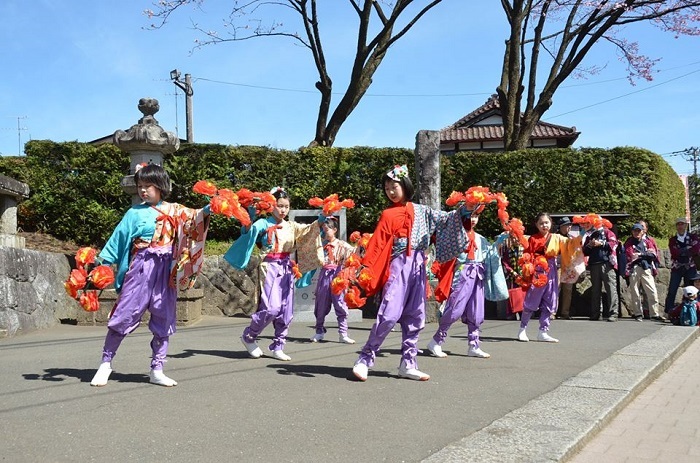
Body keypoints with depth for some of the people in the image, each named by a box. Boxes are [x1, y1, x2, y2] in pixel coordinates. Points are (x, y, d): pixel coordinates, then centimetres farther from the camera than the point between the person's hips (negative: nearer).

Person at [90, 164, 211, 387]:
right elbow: (118, 239, 5)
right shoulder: (135, 213, 4)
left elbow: (194, 218, -7)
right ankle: (106, 363, 13)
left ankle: (157, 370, 15)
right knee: (125, 314, -2)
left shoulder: (175, 211, 7)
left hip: (165, 270, 2)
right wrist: (103, 263, 2)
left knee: (164, 319, 6)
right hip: (141, 268, -2)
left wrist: (206, 211, -28)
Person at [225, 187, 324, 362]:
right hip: (270, 268, -6)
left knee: (286, 311, 5)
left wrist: (321, 219, -19)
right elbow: (249, 230, -20)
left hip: (286, 269, 6)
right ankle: (249, 337, 5)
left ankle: (277, 347, 15)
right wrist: (249, 213, -36)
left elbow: (310, 229, 0)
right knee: (272, 307, -17)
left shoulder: (291, 226, 13)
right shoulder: (264, 224, -2)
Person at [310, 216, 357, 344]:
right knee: (321, 306, 9)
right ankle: (319, 332, 21)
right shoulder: (322, 244, 10)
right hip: (325, 275, 4)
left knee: (340, 305, -3)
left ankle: (343, 334, 2)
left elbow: (353, 252, -6)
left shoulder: (341, 245, -1)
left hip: (337, 275, -3)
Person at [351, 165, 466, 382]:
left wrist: (463, 211, -7)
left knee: (414, 317, 4)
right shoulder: (388, 215, 2)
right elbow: (376, 244, -4)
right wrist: (365, 267, -13)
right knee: (389, 315, -14)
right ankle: (365, 360, -6)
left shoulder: (421, 211, 13)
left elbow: (445, 219, 10)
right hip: (398, 266, -5)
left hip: (418, 266, 5)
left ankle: (408, 364, 10)